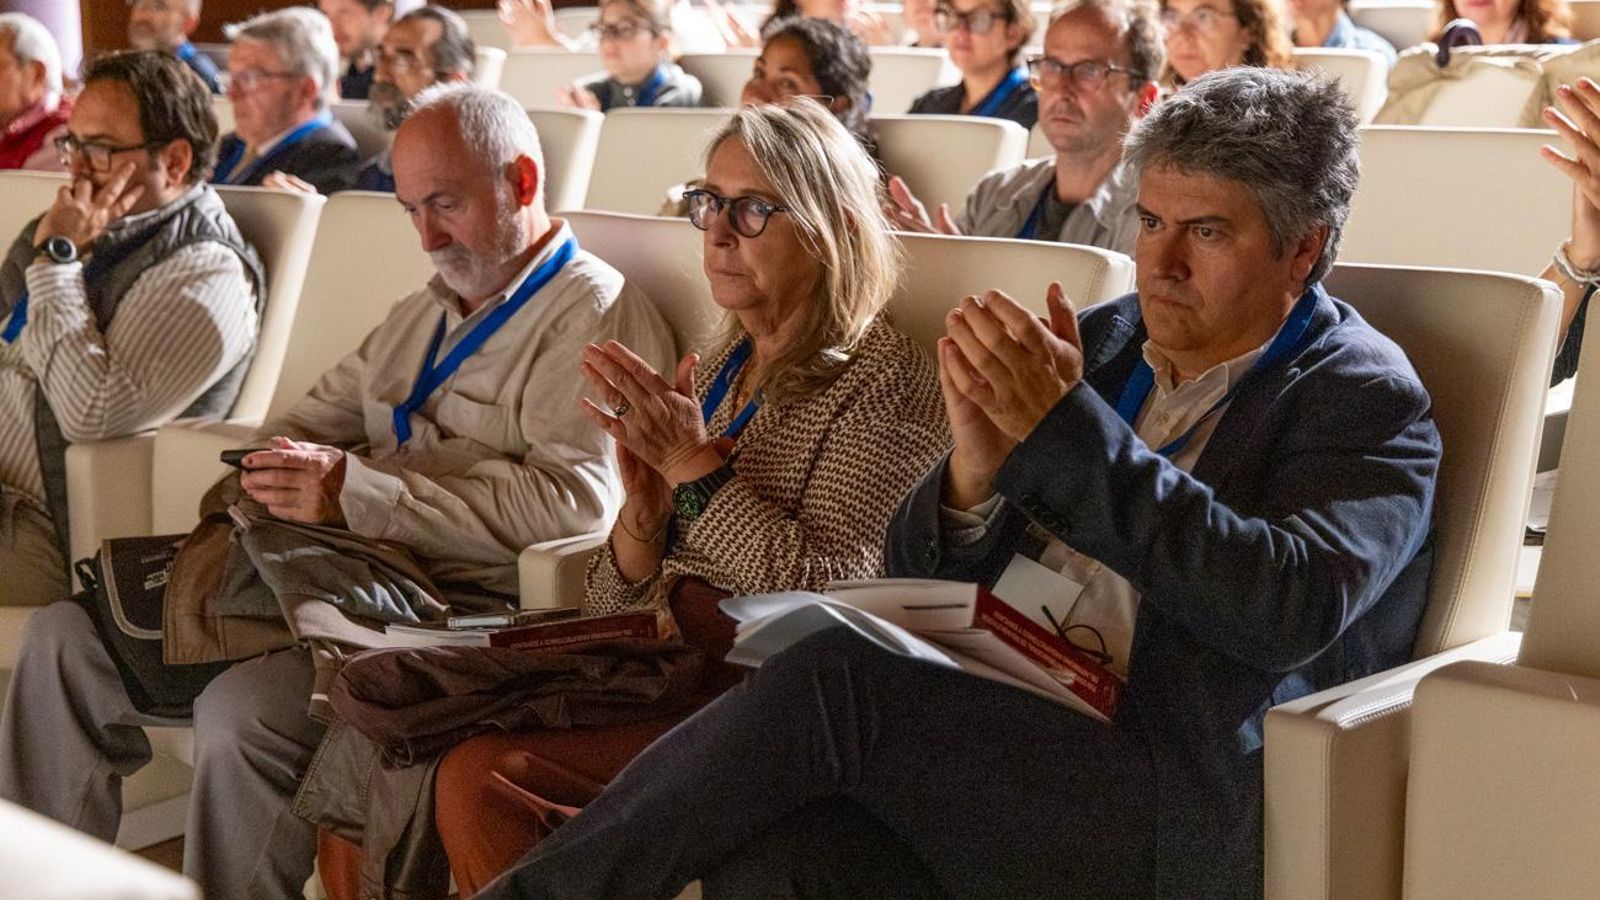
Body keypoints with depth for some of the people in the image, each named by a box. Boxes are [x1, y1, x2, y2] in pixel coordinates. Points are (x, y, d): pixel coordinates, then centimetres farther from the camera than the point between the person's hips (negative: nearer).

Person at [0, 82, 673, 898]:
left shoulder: (597, 317, -6)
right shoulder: (425, 313, 25)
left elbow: (577, 499, -20)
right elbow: (316, 418, 28)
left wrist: (357, 491, -22)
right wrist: (279, 466, 2)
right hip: (342, 579, 9)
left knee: (245, 707, -34)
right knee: (68, 636, 0)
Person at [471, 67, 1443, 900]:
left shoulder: (1365, 401, 0)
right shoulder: (1104, 341, 15)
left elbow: (1289, 607, -20)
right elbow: (917, 569, 13)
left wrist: (1063, 428, -21)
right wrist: (975, 474, -12)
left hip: (1175, 816, -5)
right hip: (998, 742, 5)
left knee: (835, 678, -26)